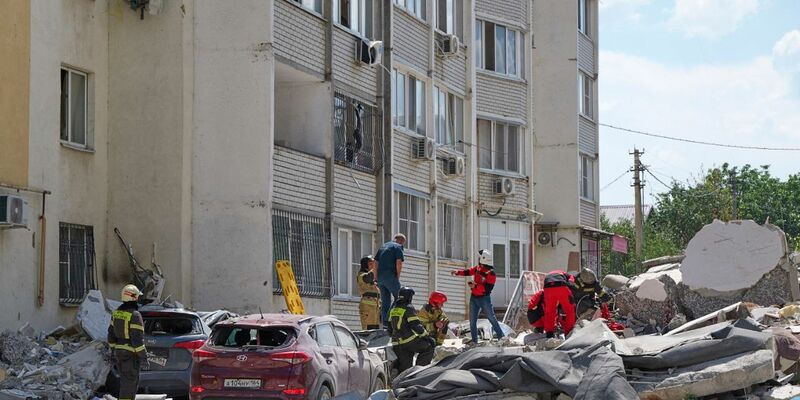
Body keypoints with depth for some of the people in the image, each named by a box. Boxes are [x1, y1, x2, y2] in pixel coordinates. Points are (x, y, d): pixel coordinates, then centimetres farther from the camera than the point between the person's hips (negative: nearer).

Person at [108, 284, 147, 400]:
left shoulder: (116, 313, 8)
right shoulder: (134, 315, -17)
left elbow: (111, 334, 14)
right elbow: (137, 338, -20)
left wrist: (114, 349, 22)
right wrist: (143, 355, -14)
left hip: (119, 352, 8)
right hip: (131, 354, -8)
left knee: (125, 380, 17)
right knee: (130, 382, -5)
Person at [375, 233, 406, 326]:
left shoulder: (383, 246, 23)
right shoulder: (398, 247, 0)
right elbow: (399, 263, -12)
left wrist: (376, 278, 16)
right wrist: (397, 276, -3)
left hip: (380, 276, 7)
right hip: (390, 276, -7)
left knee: (385, 301, 10)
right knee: (398, 298, 0)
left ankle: (385, 323, 7)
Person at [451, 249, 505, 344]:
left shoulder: (491, 273, -18)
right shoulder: (477, 268, 3)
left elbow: (488, 288, -24)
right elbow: (467, 272, 14)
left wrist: (475, 286, -27)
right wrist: (458, 272, -1)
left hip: (484, 298, -7)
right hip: (474, 297, 7)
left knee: (492, 318, -1)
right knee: (472, 320, 8)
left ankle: (501, 337, 7)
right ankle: (474, 340, 15)